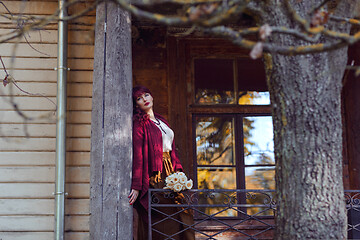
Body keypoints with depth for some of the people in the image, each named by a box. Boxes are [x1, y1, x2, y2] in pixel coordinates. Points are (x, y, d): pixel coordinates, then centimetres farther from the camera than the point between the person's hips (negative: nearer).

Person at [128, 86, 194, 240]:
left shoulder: (161, 121, 19)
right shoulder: (139, 123, -3)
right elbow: (138, 154, -12)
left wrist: (178, 172, 7)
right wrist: (136, 186, -19)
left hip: (168, 173, 7)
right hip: (153, 175, -7)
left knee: (181, 215, 2)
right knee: (160, 220, -8)